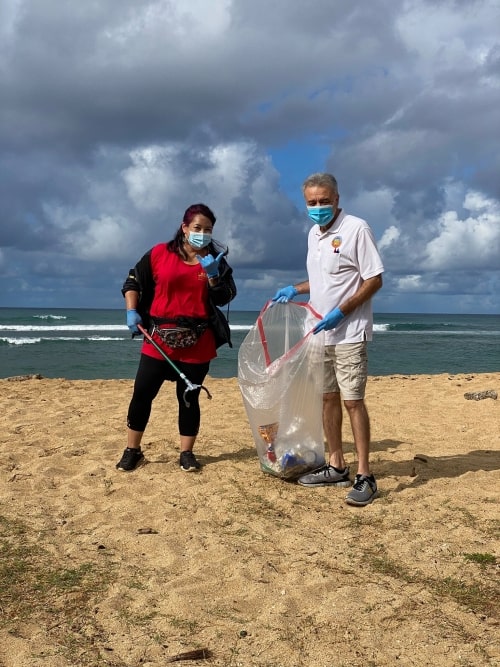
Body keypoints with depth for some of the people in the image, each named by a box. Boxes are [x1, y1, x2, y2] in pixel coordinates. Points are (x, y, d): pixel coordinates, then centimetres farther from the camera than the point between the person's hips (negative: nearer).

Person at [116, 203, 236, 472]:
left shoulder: (216, 260, 5)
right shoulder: (160, 253, 1)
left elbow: (225, 298, 0)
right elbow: (132, 282, 9)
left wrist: (213, 275, -15)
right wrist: (132, 311, -3)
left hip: (197, 344, 1)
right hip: (159, 340, 0)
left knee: (189, 398, 7)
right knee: (142, 394, 1)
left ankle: (187, 453, 18)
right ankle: (132, 451, 15)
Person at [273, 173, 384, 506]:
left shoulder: (356, 228, -12)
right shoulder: (314, 233, 13)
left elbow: (374, 280, -14)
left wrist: (341, 312, -19)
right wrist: (296, 289, 10)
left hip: (349, 332, -8)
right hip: (321, 331, 8)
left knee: (352, 400, -8)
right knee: (328, 397, 12)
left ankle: (365, 476, 0)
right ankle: (336, 467, 24)